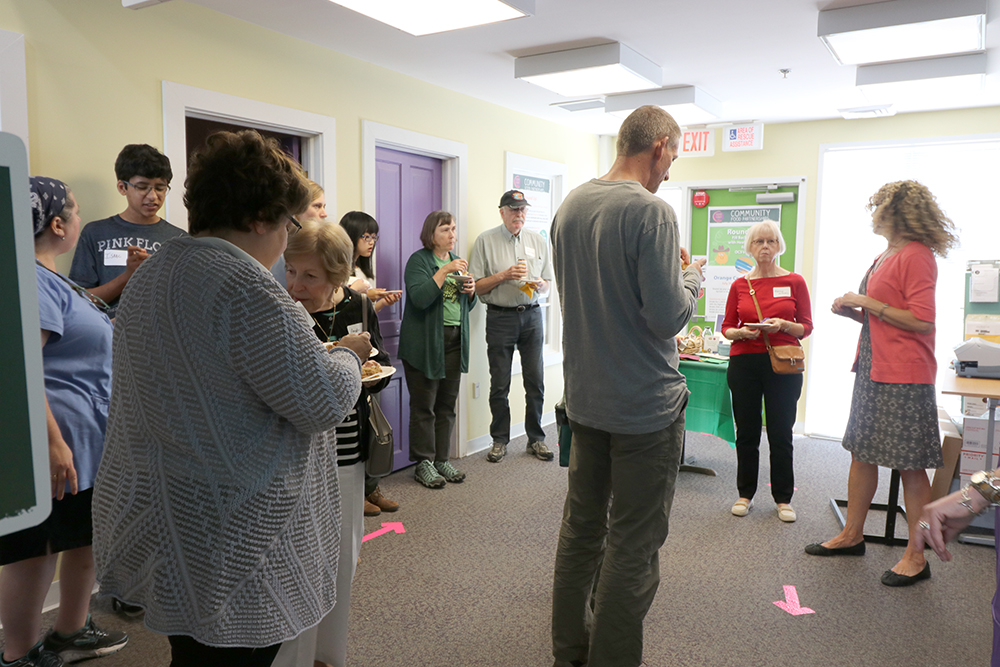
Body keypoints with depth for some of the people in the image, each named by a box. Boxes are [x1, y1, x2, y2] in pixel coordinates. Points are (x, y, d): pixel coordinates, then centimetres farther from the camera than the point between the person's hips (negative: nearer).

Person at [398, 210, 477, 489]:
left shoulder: (456, 260, 16)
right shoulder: (418, 260, -5)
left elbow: (467, 306, 22)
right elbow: (419, 298, -21)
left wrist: (471, 291, 0)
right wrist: (445, 271, -24)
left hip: (454, 341, 7)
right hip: (425, 344, -6)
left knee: (447, 404, 10)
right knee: (424, 406, -1)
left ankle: (442, 459, 20)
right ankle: (424, 463, 9)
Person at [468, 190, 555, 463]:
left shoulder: (538, 240, 12)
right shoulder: (485, 241, 1)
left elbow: (547, 284, 15)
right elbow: (476, 287, -3)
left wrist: (538, 284, -7)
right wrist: (504, 275, -15)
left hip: (531, 315, 3)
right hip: (500, 317, -2)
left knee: (536, 381, 4)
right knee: (499, 384, 2)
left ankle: (536, 438, 17)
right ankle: (500, 440, 16)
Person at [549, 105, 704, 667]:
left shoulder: (570, 206, 6)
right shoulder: (651, 211, -18)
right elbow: (669, 316, -21)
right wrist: (692, 278, 0)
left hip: (585, 396, 8)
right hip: (645, 404, -7)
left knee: (581, 526, 18)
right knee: (633, 545, 5)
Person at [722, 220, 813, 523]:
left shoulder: (794, 282, 3)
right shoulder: (740, 284, 7)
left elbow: (806, 327, 4)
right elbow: (727, 327, 10)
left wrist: (783, 325, -15)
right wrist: (742, 332, -11)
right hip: (744, 362, 1)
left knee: (781, 433, 3)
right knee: (747, 432, 6)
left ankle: (783, 498, 18)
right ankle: (745, 494, 21)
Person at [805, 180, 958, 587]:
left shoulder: (916, 256, -12)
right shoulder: (884, 257, 16)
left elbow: (921, 320, -18)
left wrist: (868, 303, -14)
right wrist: (852, 311, 7)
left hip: (904, 376, -9)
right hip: (872, 369, 9)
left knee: (910, 465, -1)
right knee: (861, 453, 14)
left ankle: (916, 557, 10)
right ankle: (852, 535, 26)